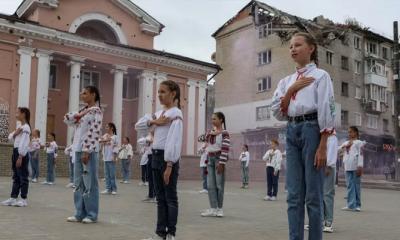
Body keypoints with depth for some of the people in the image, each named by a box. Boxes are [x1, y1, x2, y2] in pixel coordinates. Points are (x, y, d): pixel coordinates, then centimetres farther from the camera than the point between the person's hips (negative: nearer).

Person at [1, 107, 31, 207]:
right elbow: (10, 137, 13)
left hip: (22, 153, -9)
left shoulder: (26, 127, -14)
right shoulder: (19, 126, 16)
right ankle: (13, 198, 16)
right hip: (15, 151, 9)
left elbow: (24, 143, -19)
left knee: (23, 176, -3)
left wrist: (20, 157, -22)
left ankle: (24, 199, 3)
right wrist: (15, 133, -8)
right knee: (16, 176, 11)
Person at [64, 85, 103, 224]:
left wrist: (87, 151, -20)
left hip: (89, 151, -8)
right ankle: (80, 213, 15)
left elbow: (94, 133, -15)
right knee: (78, 183, 9)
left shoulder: (96, 111, -7)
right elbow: (67, 119, 17)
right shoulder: (83, 111, 19)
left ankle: (92, 214, 4)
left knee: (90, 183, -3)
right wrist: (78, 115, -1)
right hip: (78, 150, 8)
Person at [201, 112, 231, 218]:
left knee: (219, 184, 0)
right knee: (210, 185, 3)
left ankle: (220, 208, 9)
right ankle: (213, 208, 5)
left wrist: (221, 163, -19)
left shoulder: (224, 133, -9)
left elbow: (225, 149, -15)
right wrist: (207, 161, 6)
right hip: (210, 159, 7)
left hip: (219, 158, -7)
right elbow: (208, 147, 12)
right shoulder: (210, 132, 12)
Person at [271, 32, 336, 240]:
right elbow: (277, 112, 10)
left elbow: (326, 110, -7)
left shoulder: (320, 76, 0)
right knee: (294, 195, 5)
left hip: (312, 129, -5)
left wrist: (323, 146, -14)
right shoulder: (286, 81, 17)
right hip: (292, 131, 5)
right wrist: (291, 90, -3)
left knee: (313, 194, -1)